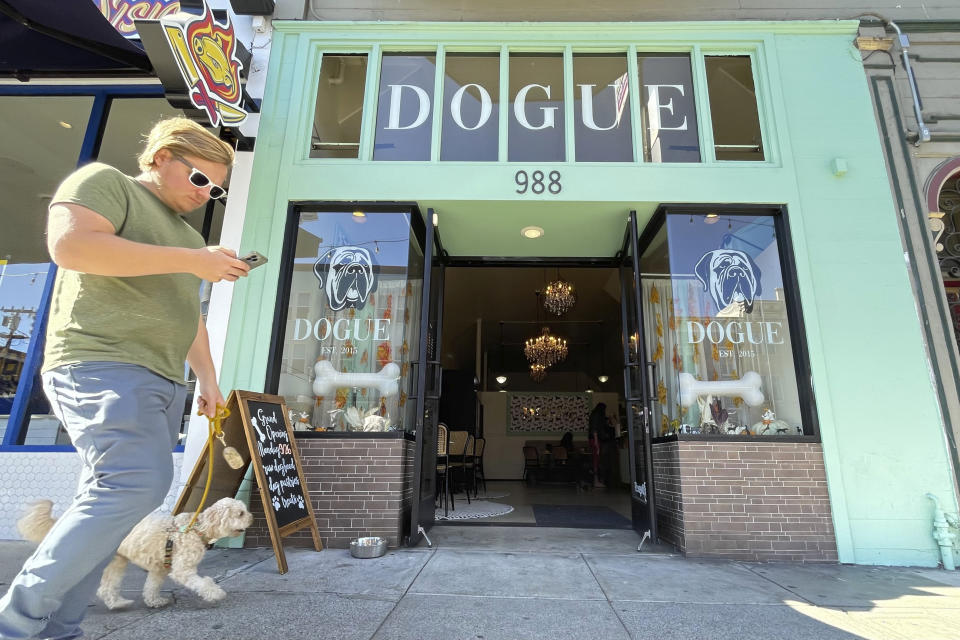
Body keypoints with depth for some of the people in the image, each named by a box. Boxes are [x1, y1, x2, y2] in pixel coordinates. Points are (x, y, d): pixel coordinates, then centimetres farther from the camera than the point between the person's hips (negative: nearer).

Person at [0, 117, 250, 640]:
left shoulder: (187, 235, 26)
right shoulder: (104, 181, 3)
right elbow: (70, 244, -16)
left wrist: (207, 377, 19)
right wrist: (190, 260, -15)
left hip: (162, 384, 9)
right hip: (102, 366, -8)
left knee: (107, 505, 6)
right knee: (138, 484, -20)